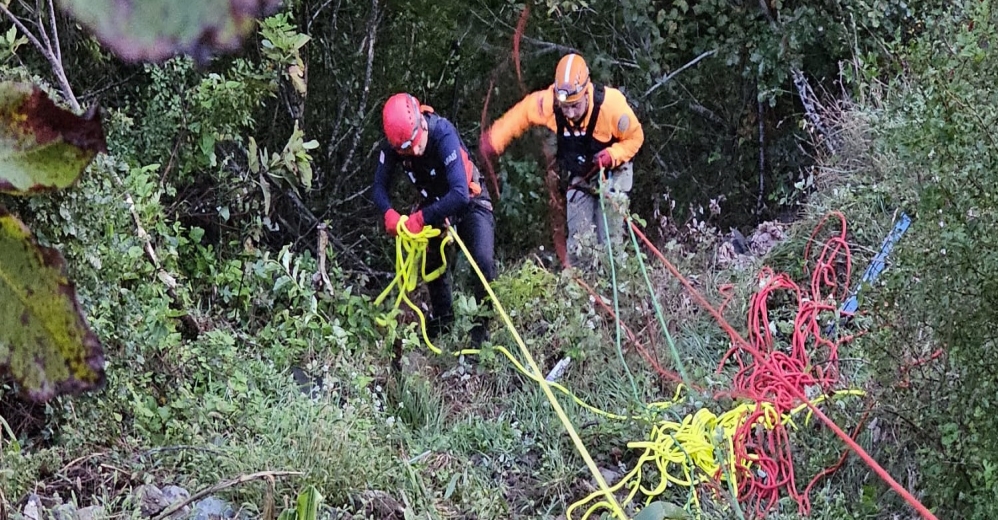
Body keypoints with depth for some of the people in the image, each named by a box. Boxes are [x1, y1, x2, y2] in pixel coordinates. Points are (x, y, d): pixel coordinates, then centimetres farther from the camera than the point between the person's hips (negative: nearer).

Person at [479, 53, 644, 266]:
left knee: (609, 240, -9)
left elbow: (635, 137, -16)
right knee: (578, 242, -4)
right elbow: (521, 114, -4)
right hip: (578, 177, 2)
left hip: (611, 174, -2)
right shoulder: (548, 103, -26)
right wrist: (495, 140, 2)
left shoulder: (611, 104, -33)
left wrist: (613, 155, -32)